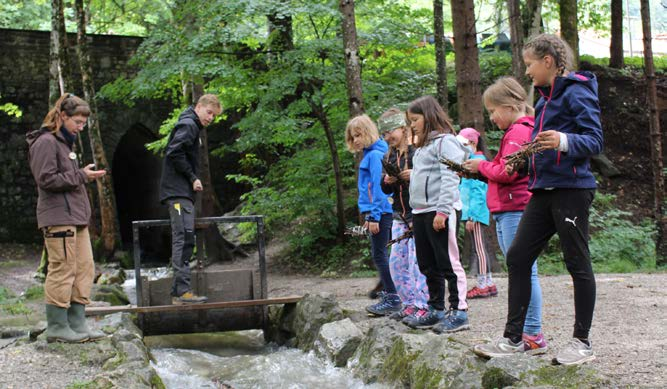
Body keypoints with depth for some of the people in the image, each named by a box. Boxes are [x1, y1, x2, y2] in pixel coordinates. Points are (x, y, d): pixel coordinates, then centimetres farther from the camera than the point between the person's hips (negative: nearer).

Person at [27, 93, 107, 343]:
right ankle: (57, 327, 1)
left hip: (76, 217, 10)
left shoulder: (65, 142, 20)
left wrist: (85, 175, 8)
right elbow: (47, 179, -17)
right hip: (58, 219, -10)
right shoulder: (45, 142, -10)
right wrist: (81, 176, -14)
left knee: (84, 269, 9)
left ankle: (77, 323, 15)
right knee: (63, 271, -6)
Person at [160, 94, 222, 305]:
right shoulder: (188, 125, -8)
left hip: (182, 192, 11)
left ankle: (178, 291, 10)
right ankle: (183, 290, -18)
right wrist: (192, 178, -14)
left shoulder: (190, 126, 23)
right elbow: (174, 152, -20)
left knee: (184, 240, 9)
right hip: (178, 191, -11)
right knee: (184, 238, -15)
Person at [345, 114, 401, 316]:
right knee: (379, 254, 11)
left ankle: (392, 298, -6)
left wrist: (374, 216, -18)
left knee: (379, 254, -7)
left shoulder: (374, 155, -13)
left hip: (380, 210, -10)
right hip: (377, 211, 10)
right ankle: (387, 295, 15)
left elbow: (378, 186, -17)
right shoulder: (370, 154, 16)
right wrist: (369, 215, 20)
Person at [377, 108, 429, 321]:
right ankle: (409, 304, 16)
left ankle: (422, 305, -3)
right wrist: (387, 181, -2)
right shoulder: (389, 156, 14)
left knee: (418, 261, -9)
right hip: (400, 216, 8)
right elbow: (386, 190, 19)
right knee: (396, 262, 7)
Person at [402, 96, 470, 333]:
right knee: (428, 266, 13)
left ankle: (459, 312, -6)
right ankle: (436, 311, 20)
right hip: (420, 213, 10)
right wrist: (416, 215, 18)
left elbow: (449, 179, -16)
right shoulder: (423, 146, 22)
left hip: (439, 211, -10)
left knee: (448, 264, -8)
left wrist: (442, 210, -22)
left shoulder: (446, 141, -7)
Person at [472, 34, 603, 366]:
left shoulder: (577, 92, -8)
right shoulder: (546, 98, 19)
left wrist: (564, 142, -33)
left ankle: (582, 342, 9)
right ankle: (513, 338, 10)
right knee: (517, 257, 5)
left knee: (577, 262, 0)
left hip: (571, 188, -9)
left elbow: (595, 141, -16)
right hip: (543, 189, 9)